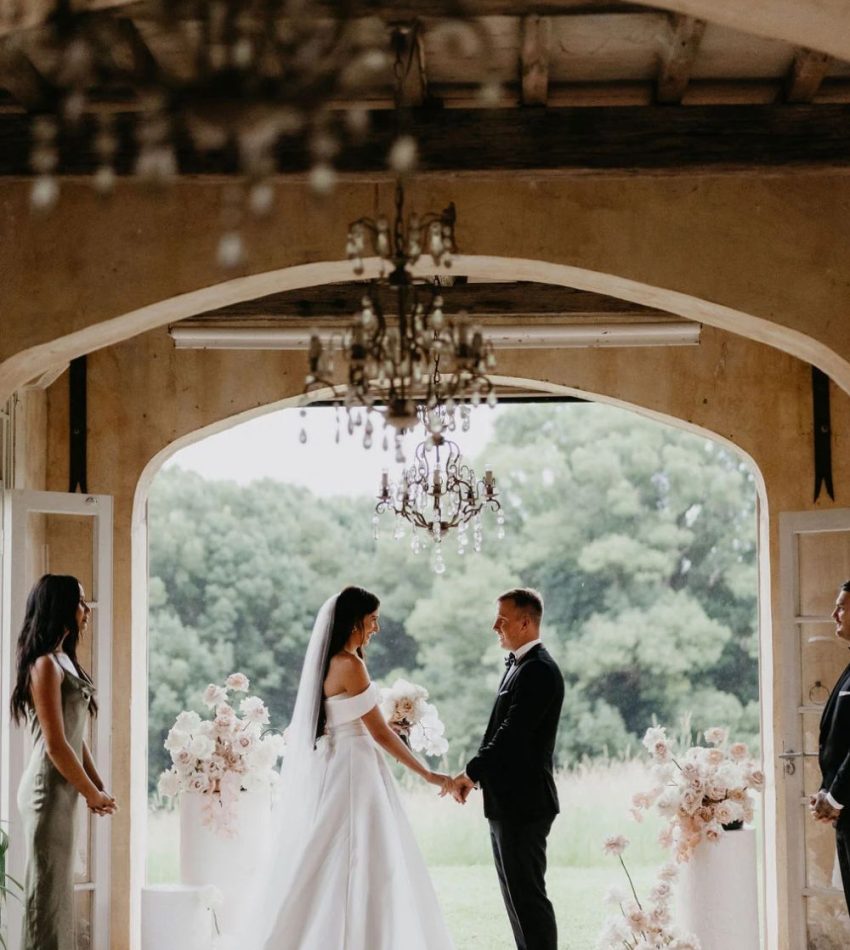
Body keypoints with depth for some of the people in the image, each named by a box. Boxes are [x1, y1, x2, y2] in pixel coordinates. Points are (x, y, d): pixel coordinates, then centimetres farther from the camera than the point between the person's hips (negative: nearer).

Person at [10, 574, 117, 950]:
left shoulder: (63, 660, 13)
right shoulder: (45, 665, -15)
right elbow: (55, 745, -18)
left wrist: (97, 787, 7)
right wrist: (92, 793, -9)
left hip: (63, 789, 9)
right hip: (49, 789, -9)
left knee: (58, 889, 12)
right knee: (48, 890, -4)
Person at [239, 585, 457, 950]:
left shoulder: (327, 662, 13)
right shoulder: (350, 664, -15)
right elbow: (380, 733, -14)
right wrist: (429, 775, -9)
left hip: (331, 770, 9)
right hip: (349, 773, -9)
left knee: (327, 870, 10)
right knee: (350, 869, -7)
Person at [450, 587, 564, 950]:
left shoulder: (539, 671, -16)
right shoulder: (518, 665, 15)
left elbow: (512, 734, -21)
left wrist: (471, 773, -15)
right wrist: (478, 773, 8)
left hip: (523, 804, -10)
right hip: (507, 801, 10)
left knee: (528, 895, -7)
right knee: (516, 893, 14)